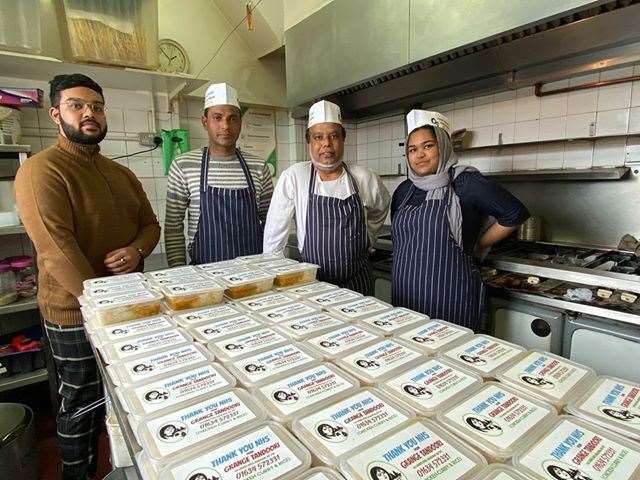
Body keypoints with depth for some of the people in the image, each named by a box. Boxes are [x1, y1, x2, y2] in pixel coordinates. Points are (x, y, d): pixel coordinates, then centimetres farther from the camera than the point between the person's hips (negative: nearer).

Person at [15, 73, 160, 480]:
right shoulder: (41, 170, -14)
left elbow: (150, 224, 9)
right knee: (82, 404, 12)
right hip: (77, 314, -6)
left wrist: (136, 251, -13)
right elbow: (58, 250, -22)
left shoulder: (122, 174, 9)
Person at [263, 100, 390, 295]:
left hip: (358, 280, 2)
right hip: (312, 280, -2)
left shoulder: (365, 178, -3)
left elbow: (380, 209, 19)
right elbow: (274, 232, -6)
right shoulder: (293, 176, -10)